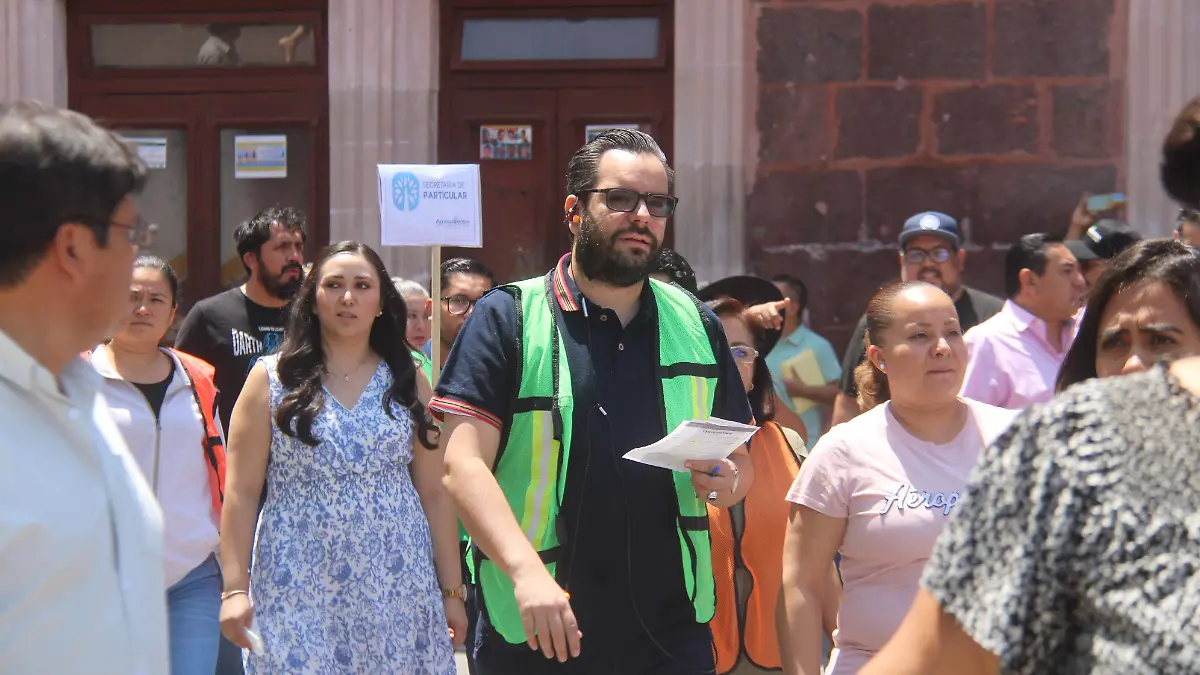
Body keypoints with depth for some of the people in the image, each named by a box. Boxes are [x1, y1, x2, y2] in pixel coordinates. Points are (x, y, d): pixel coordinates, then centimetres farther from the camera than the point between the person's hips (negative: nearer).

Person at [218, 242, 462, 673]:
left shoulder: (407, 382, 8)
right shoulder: (272, 378, 2)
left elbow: (433, 495, 8)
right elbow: (241, 493, 0)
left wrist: (451, 590, 6)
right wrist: (235, 587, -7)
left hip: (397, 587, 2)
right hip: (300, 590, -2)